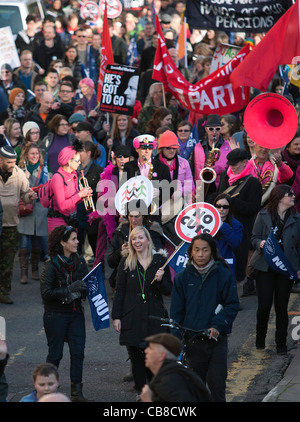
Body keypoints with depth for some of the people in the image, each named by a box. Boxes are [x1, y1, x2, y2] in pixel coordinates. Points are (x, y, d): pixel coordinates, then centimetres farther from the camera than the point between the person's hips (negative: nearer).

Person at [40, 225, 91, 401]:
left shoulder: (79, 261, 3)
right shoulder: (52, 265, -13)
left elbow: (86, 284, 13)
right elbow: (46, 292, -17)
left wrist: (82, 290, -10)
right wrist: (69, 289, -25)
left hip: (76, 312, 5)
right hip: (56, 314, -5)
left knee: (78, 352, -1)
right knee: (55, 354, 3)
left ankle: (77, 392, 5)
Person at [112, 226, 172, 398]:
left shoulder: (160, 261, 3)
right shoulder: (126, 263, 5)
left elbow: (168, 291, 5)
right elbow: (120, 291, 6)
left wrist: (160, 280, -16)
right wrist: (116, 316, 1)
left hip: (154, 317, -1)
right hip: (132, 317, 1)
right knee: (136, 357, 3)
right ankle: (141, 392, 14)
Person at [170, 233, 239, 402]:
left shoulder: (223, 274, -1)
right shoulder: (183, 277, 5)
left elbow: (232, 304, -1)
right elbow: (177, 311, 8)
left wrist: (218, 326, -13)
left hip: (217, 339, -2)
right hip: (192, 342, 2)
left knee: (217, 384, -4)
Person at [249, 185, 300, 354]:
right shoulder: (263, 216, 2)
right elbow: (254, 237, 5)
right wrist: (260, 243, -18)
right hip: (265, 267, -1)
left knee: (282, 306, 3)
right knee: (264, 305, -3)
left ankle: (281, 343, 15)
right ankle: (260, 338, 21)